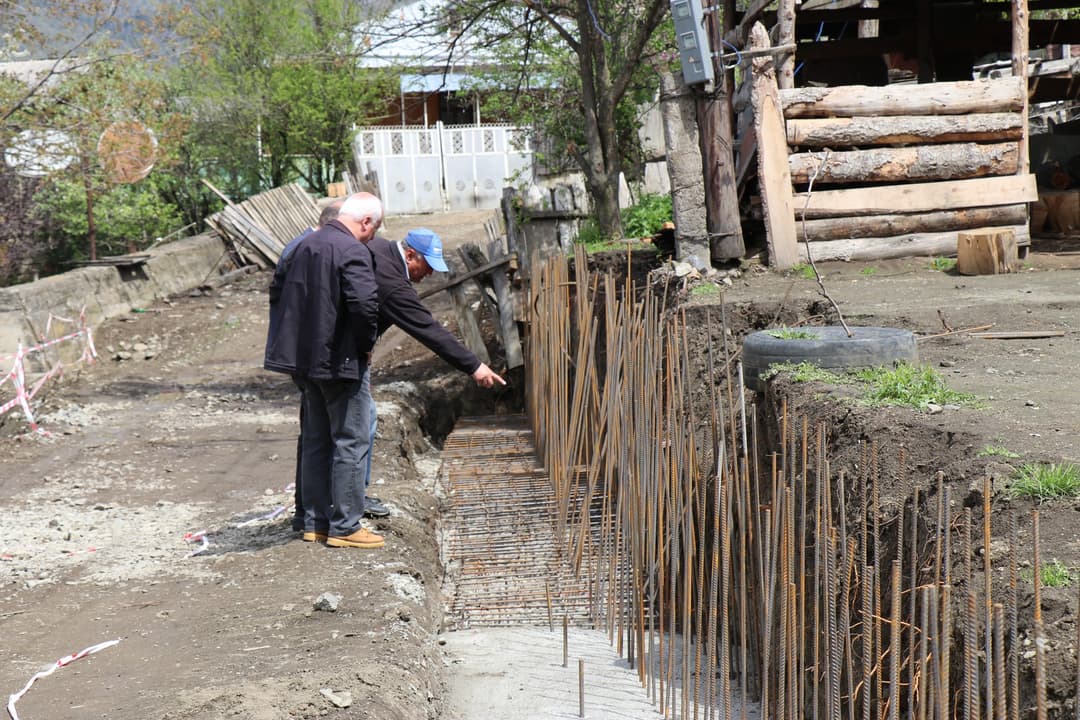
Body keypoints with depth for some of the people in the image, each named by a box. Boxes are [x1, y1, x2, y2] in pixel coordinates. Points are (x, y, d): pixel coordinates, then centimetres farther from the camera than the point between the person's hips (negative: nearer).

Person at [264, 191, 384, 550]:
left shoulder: (305, 245, 11)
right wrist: (367, 343, -11)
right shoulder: (353, 252, -17)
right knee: (351, 442, 0)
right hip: (342, 360, -8)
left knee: (316, 441, 16)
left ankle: (315, 521, 22)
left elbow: (277, 288, 21)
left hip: (305, 359, 8)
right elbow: (364, 303, -27)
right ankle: (344, 526, 3)